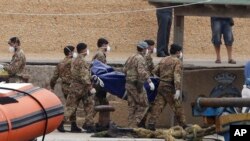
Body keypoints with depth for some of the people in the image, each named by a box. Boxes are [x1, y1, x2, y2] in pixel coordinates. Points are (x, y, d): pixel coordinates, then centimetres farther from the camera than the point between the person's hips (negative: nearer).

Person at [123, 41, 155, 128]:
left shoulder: (130, 58, 13)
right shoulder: (140, 58, -14)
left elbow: (125, 70, 21)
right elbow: (142, 72, -26)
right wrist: (150, 82, -27)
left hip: (128, 84, 9)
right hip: (137, 85, -9)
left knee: (132, 107, 11)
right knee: (143, 105, -1)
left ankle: (131, 126, 10)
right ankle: (134, 124, -10)